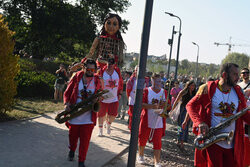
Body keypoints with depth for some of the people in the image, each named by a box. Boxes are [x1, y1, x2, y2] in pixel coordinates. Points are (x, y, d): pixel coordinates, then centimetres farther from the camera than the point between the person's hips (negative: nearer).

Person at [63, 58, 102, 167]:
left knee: (85, 140, 1)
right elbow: (67, 93, 1)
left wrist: (96, 99, -12)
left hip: (88, 117, -1)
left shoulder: (97, 81, -1)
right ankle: (72, 151, 52)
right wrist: (66, 103, -16)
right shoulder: (76, 78, -5)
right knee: (73, 136, 21)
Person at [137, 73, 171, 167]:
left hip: (159, 122, 2)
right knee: (143, 139, 13)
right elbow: (141, 104, -15)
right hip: (147, 120, -2)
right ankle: (140, 156, 37)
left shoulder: (164, 92, 5)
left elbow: (169, 106, 10)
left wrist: (165, 105, -13)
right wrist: (152, 106, -27)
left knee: (157, 142, -1)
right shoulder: (146, 91, -6)